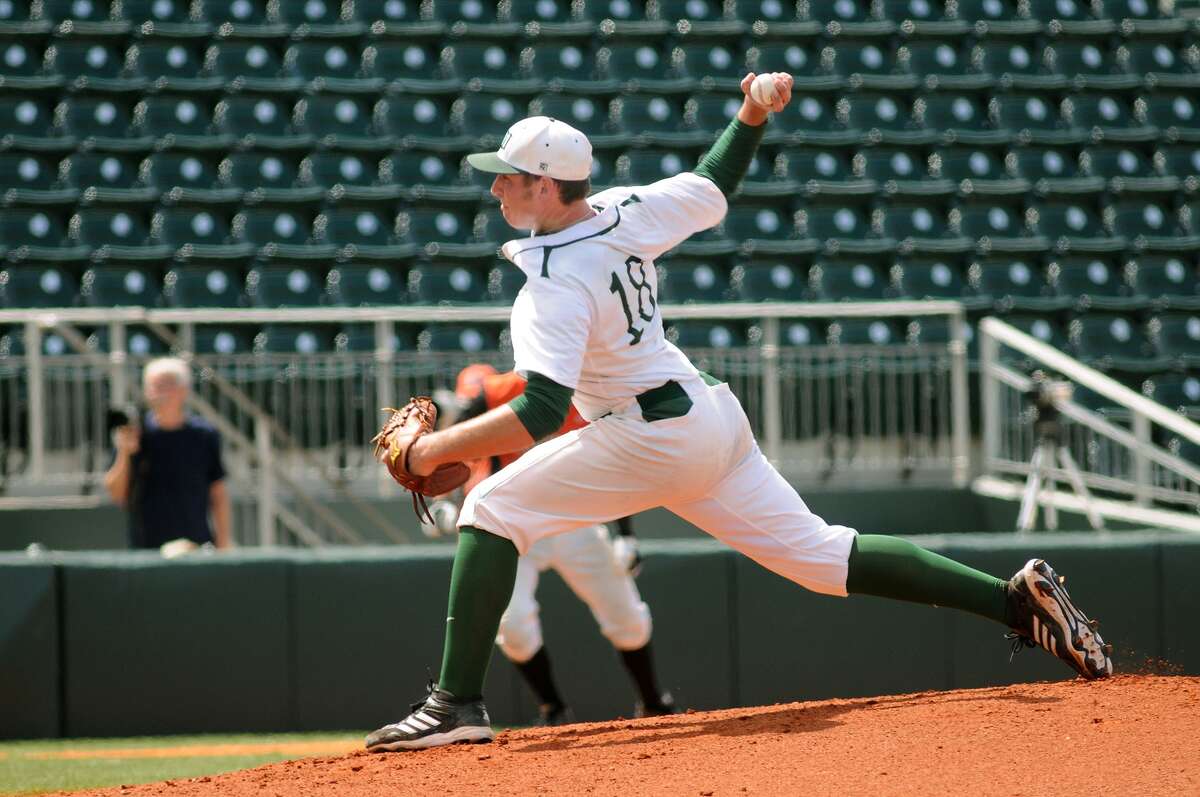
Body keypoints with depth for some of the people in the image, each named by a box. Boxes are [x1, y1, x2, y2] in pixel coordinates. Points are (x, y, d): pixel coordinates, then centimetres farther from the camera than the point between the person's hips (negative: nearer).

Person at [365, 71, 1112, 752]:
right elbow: (715, 185, 20)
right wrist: (753, 116, 12)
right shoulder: (625, 211, 2)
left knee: (491, 510, -4)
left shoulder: (553, 286, -20)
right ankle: (1016, 599, 2)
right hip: (713, 417, 9)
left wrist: (435, 450, -23)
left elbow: (539, 414, -29)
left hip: (654, 442, -9)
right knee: (818, 554, 10)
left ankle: (459, 702, -10)